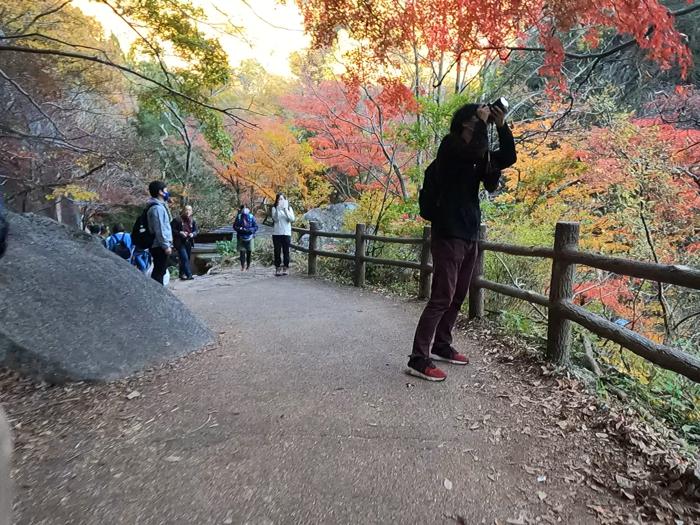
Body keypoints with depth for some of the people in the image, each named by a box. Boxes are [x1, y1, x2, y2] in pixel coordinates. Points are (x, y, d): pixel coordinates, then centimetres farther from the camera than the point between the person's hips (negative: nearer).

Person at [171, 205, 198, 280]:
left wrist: (192, 234, -11)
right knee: (185, 258, -15)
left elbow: (195, 231, 11)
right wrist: (180, 233, -18)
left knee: (187, 259, 11)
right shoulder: (177, 220, -6)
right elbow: (172, 230, -4)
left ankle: (182, 274, 25)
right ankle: (189, 275, -17)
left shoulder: (193, 221, 9)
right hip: (180, 243, -6)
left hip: (188, 242, 6)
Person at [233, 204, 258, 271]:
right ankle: (243, 266, 1)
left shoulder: (251, 217, -3)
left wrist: (249, 230, -17)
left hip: (249, 237, 0)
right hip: (241, 238, 0)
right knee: (242, 252, -5)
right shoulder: (238, 217, -1)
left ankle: (248, 265, 22)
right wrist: (240, 229, -16)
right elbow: (235, 226, 3)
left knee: (249, 252, 7)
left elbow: (256, 227, -2)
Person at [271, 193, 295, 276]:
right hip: (276, 233, 0)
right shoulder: (274, 208, 6)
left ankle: (286, 268, 7)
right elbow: (275, 219, -10)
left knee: (286, 251, 1)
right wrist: (278, 208, -21)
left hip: (286, 233, 0)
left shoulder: (289, 208, 7)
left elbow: (292, 219, -9)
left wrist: (285, 209, -14)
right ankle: (278, 268, 5)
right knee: (277, 251, 0)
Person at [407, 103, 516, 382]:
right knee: (441, 298, -12)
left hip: (470, 235, 9)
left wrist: (501, 125, 7)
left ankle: (442, 346, 25)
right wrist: (483, 121, -7)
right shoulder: (451, 144, -5)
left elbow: (508, 158, 14)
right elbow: (477, 152, -23)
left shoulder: (478, 155, 18)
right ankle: (418, 359, -7)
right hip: (448, 234, -9)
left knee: (457, 297, 12)